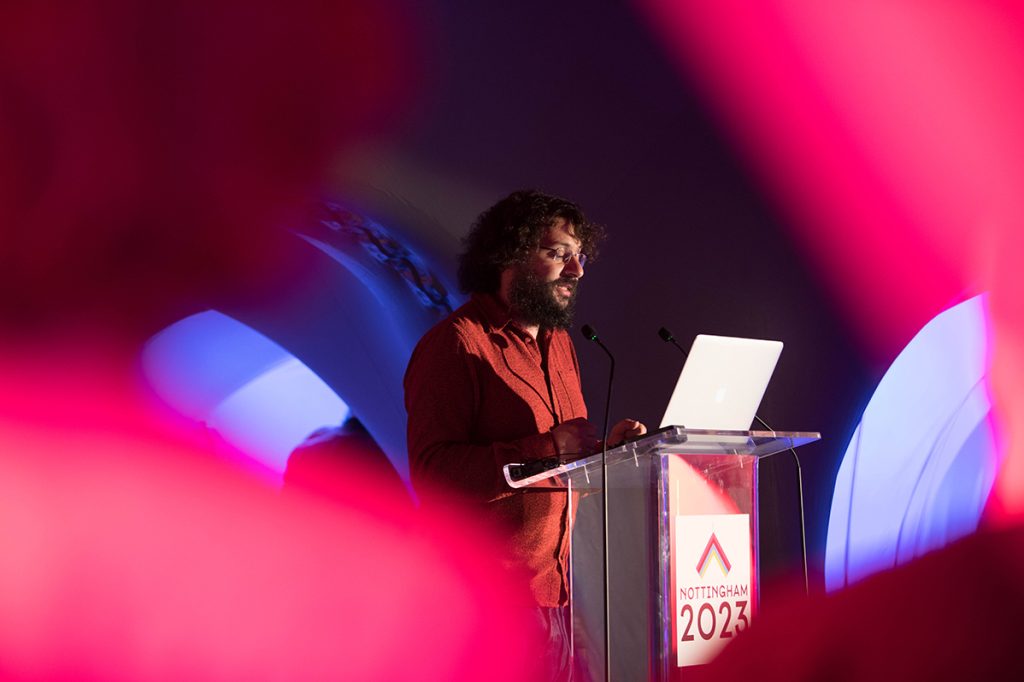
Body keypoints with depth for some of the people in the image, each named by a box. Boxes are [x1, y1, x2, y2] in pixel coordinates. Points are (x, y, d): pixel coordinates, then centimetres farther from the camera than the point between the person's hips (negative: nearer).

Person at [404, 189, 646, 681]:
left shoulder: (560, 344, 20)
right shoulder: (457, 341, -8)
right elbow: (432, 470, -19)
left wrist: (608, 448, 4)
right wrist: (549, 448, -23)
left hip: (562, 589, 8)